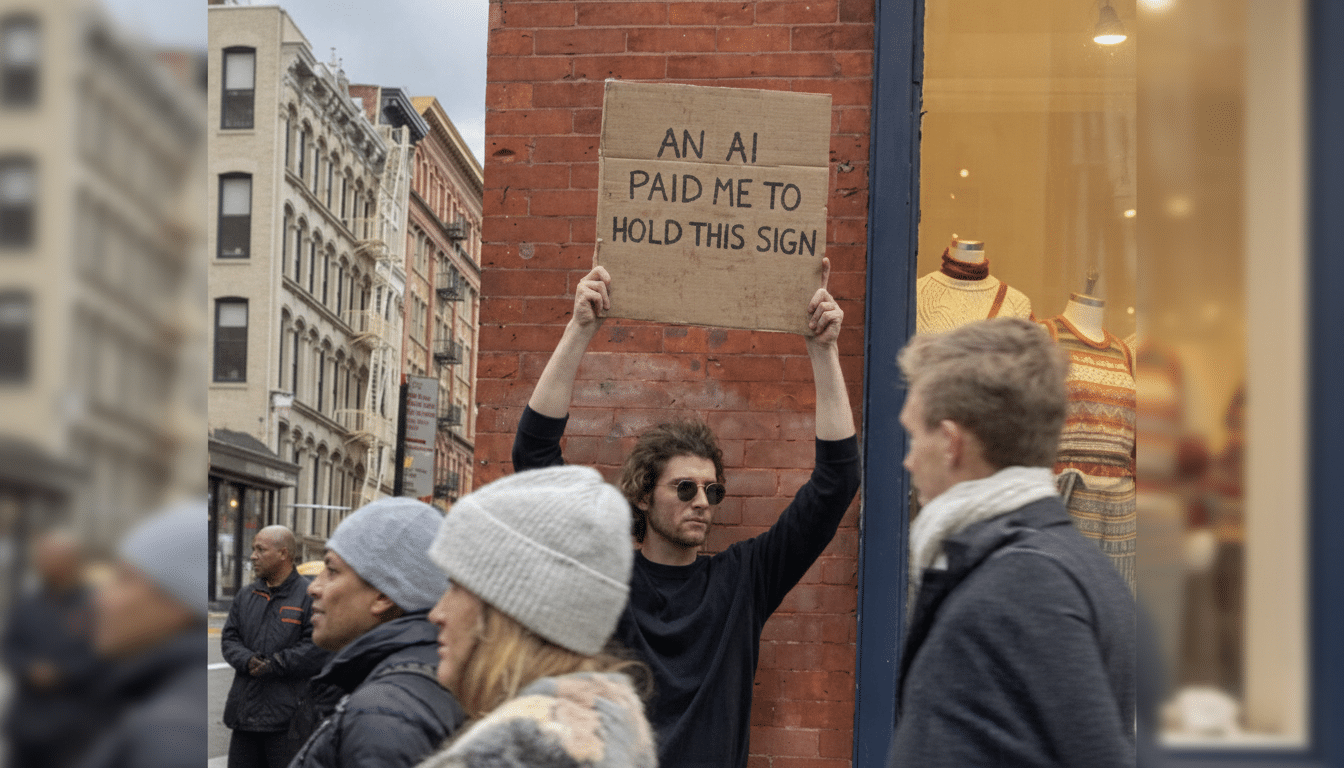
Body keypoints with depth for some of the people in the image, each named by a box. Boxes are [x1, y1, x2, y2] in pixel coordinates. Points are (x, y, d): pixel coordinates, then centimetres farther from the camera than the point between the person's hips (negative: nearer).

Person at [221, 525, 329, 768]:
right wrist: (247, 661, -8)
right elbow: (229, 638, 13)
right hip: (245, 711, 7)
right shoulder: (246, 596, 16)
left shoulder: (309, 596, -5)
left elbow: (317, 647, -13)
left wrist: (274, 665, -16)